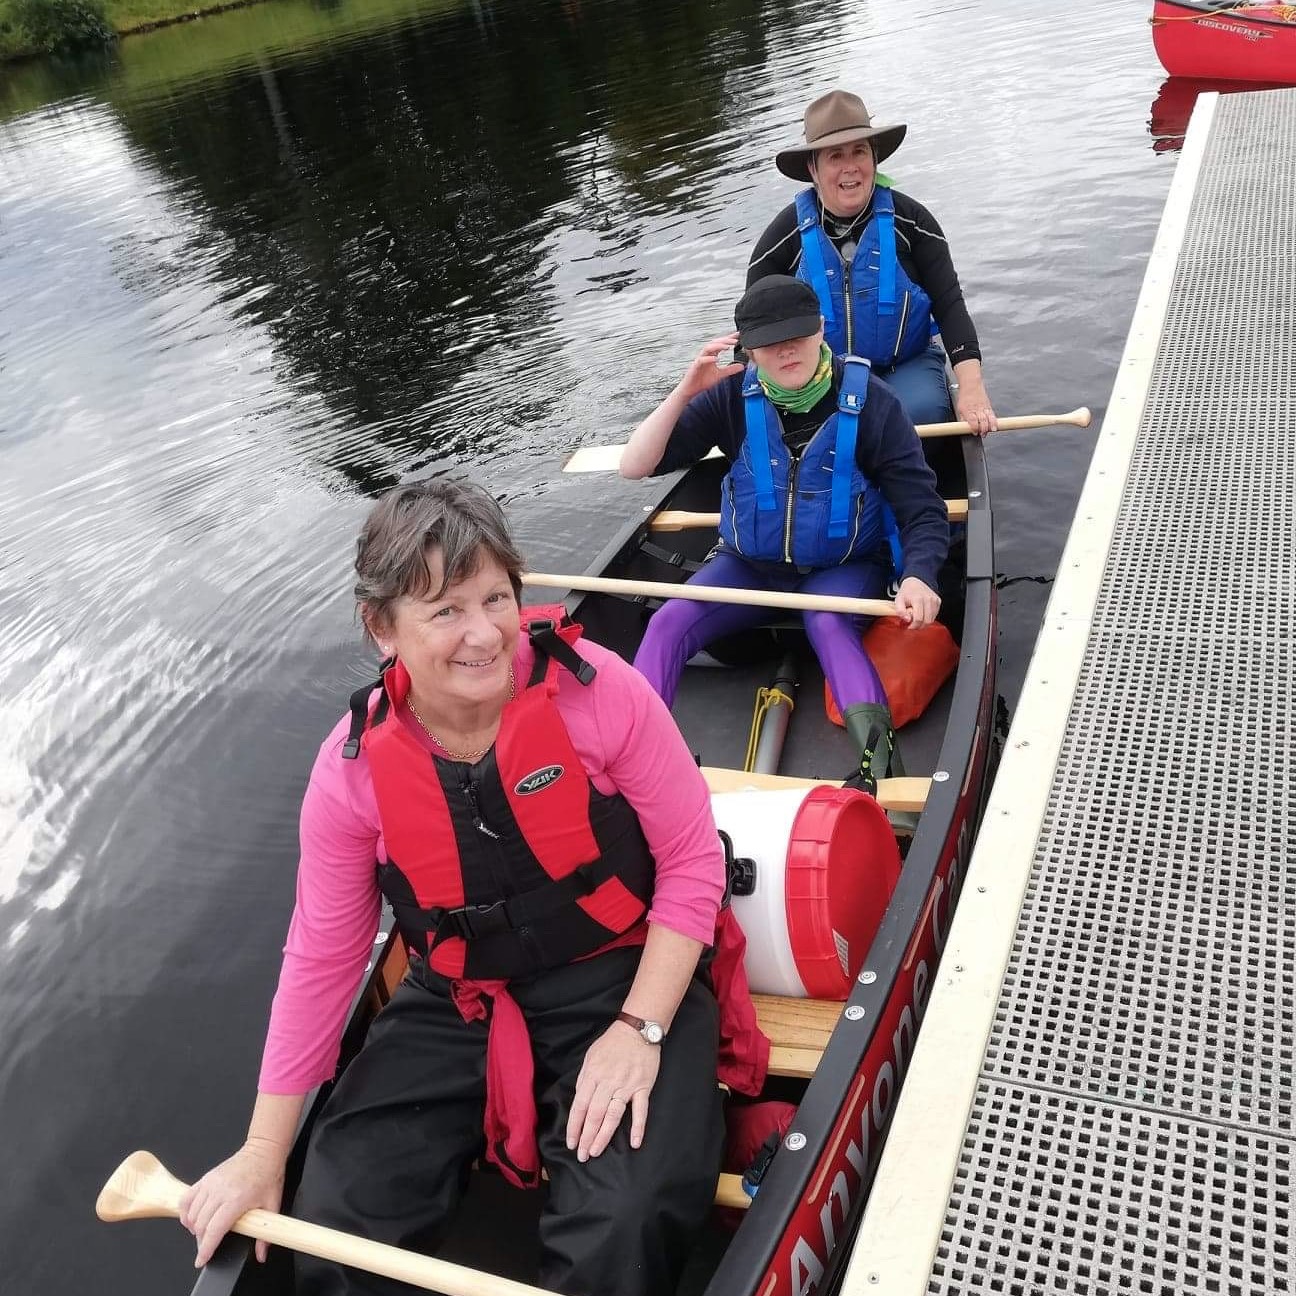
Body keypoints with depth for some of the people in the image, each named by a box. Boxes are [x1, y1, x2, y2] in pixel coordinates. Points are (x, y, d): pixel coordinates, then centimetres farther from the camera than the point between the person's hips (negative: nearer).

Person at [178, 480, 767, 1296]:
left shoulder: (596, 688, -20)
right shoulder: (354, 768, -12)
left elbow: (693, 861, -10)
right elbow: (320, 959, -2)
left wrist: (640, 1028, -18)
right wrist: (263, 1156, 3)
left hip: (624, 978, -2)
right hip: (460, 1006, 3)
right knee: (336, 1225, -5)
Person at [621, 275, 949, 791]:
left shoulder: (869, 401, -15)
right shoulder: (733, 397, -10)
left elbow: (923, 509, -14)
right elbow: (634, 467, -14)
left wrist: (918, 576, -35)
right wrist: (685, 391, -27)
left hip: (843, 567, -2)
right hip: (749, 565, 3)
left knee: (827, 621, -35)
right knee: (670, 623, -20)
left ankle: (878, 761, -46)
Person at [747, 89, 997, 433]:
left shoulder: (909, 219, -3)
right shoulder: (787, 233, -4)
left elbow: (949, 304, -4)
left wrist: (971, 386, -16)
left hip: (907, 365, 1)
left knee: (921, 413, -31)